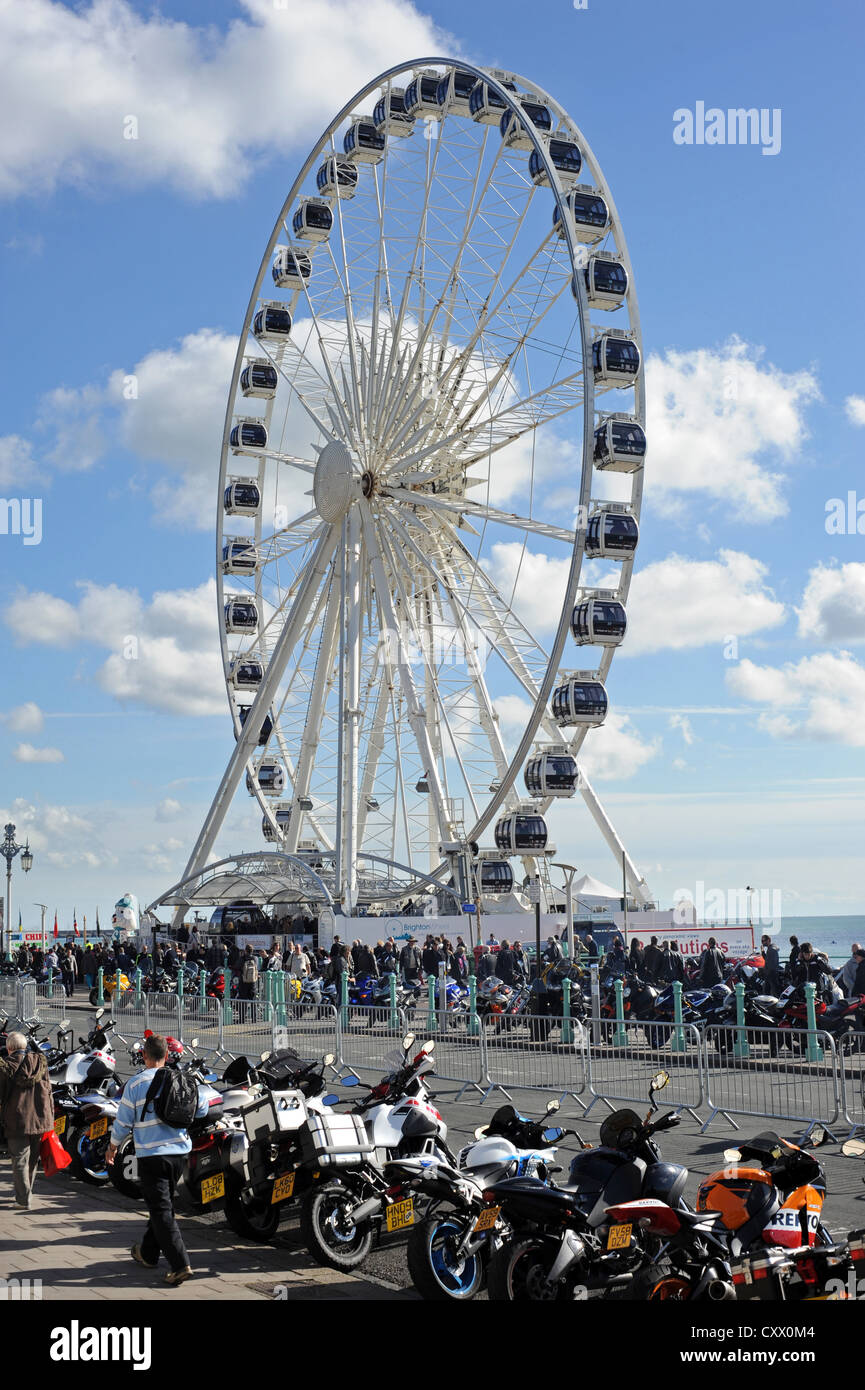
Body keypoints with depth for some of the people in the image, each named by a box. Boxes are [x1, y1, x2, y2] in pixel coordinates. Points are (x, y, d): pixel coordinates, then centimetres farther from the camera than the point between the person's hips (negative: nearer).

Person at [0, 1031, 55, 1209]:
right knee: (33, 1159, 16)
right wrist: (50, 1117, 16)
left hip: (17, 1120, -4)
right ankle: (25, 1194, 28)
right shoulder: (40, 1062, 6)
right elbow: (48, 1091, 10)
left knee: (20, 1160, 2)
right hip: (40, 1118, 4)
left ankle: (24, 1200, 0)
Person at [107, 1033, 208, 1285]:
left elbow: (123, 1122, -4)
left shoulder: (135, 1084, -10)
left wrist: (113, 1146, 13)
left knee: (161, 1210, -4)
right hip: (179, 1151, 5)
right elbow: (201, 1108, 9)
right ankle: (148, 1253, 36)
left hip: (151, 1154, -5)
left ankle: (180, 1264, -12)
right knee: (162, 1204, 21)